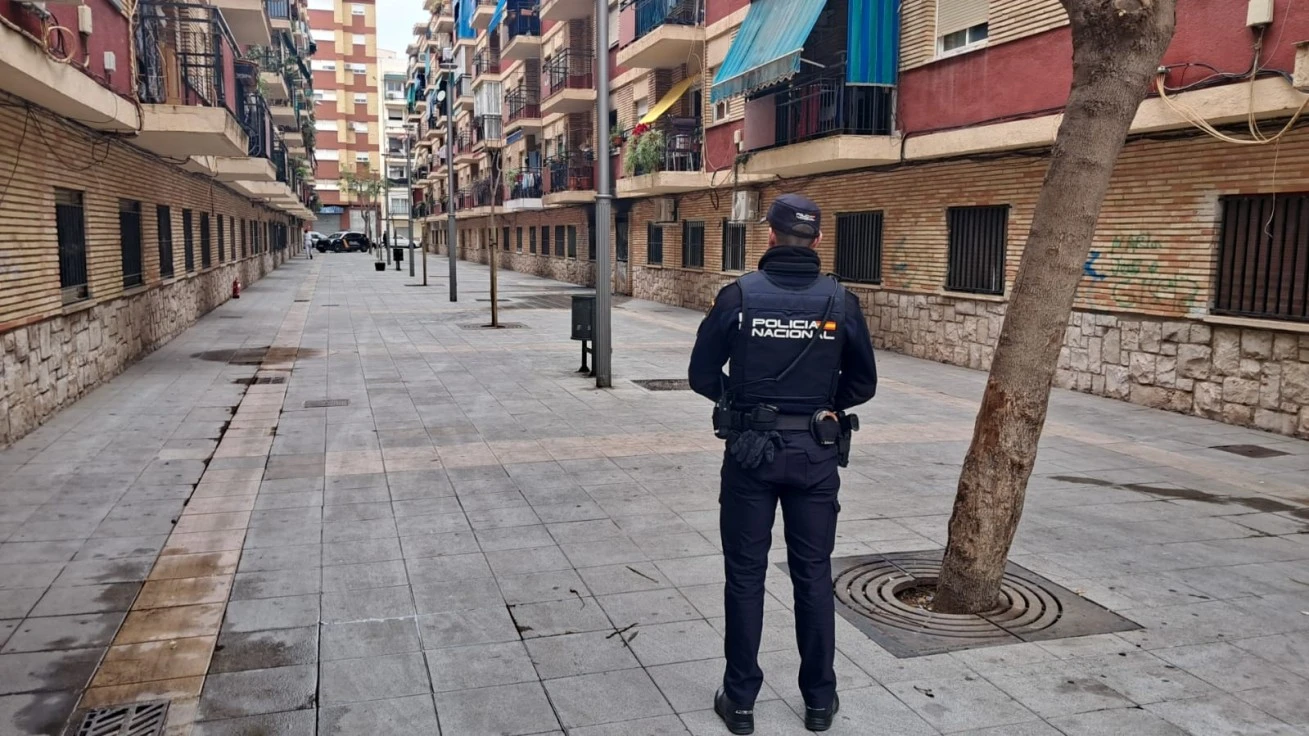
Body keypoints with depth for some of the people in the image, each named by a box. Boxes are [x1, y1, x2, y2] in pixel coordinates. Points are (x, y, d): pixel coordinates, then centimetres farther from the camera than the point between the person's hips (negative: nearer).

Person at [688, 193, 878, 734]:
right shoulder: (840, 302, -3)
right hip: (816, 455, 2)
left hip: (750, 451, -1)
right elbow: (862, 384, 4)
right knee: (813, 574, 12)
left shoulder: (739, 296, -9)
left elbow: (702, 375, -4)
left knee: (745, 574, 9)